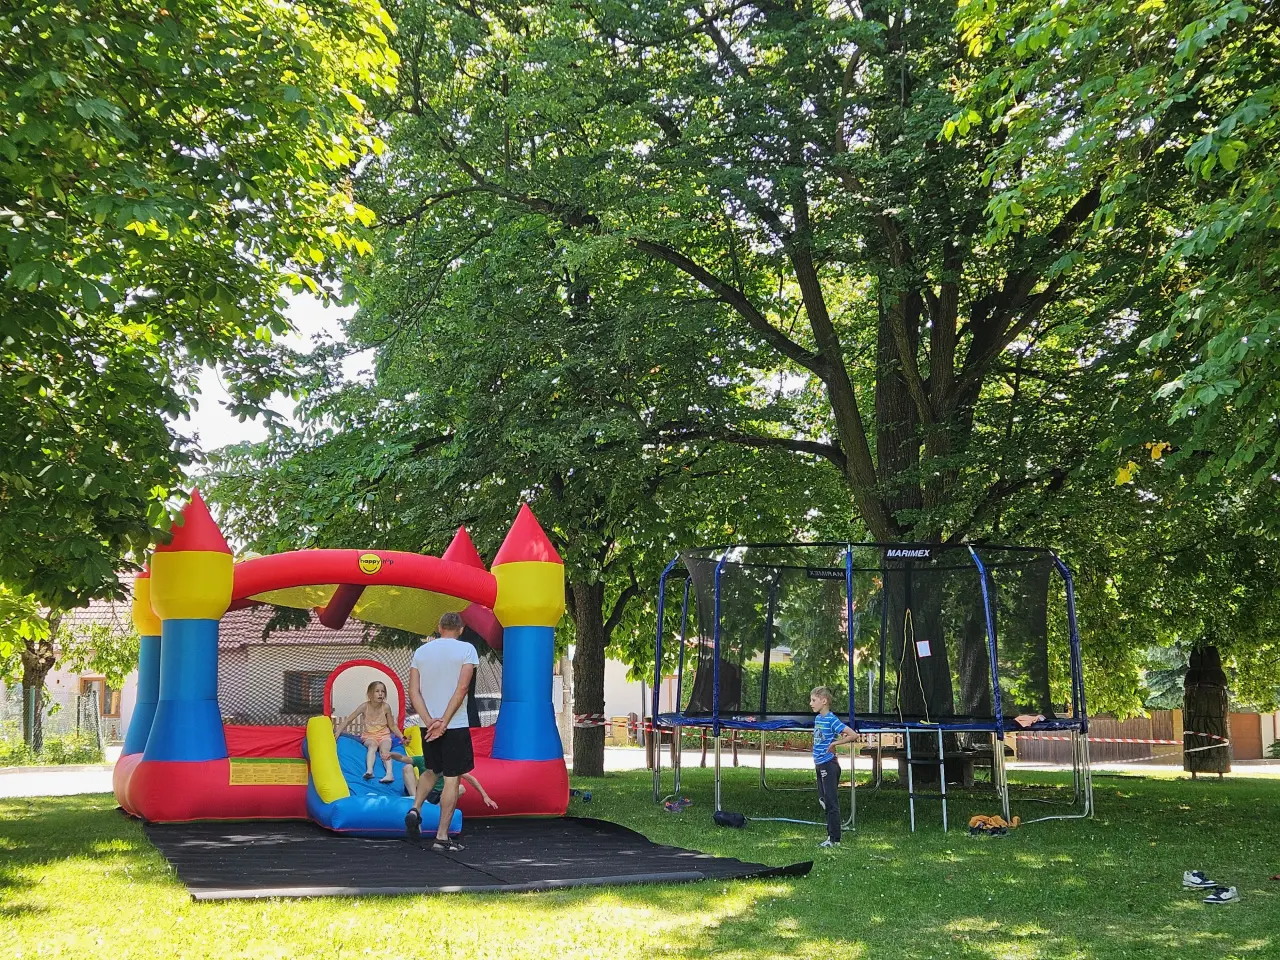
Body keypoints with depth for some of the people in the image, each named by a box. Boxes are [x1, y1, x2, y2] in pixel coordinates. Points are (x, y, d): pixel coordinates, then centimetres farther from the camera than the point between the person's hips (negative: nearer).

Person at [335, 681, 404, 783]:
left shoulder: (386, 707, -7)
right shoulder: (365, 706, -9)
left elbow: (392, 726, 3)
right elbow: (348, 720, -3)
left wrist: (402, 737, -8)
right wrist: (337, 733, -12)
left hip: (384, 735, 0)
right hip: (369, 736, 0)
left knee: (384, 749, -32)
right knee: (373, 746, -34)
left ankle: (389, 774, -52)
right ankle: (369, 771, -53)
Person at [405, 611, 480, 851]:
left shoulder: (421, 651, 8)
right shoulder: (466, 649, -4)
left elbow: (413, 691, -1)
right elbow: (462, 688, -14)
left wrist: (429, 721, -8)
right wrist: (444, 722, -15)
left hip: (429, 725, 4)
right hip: (456, 725, -4)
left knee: (432, 771, 24)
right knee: (452, 778, 2)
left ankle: (415, 809, 3)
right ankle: (442, 837, 0)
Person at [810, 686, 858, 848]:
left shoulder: (832, 720, -16)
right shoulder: (818, 718, 9)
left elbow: (853, 735, -21)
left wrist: (835, 743, -15)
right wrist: (817, 756, 10)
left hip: (829, 765, -9)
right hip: (820, 765, 9)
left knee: (831, 803, -3)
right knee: (823, 801, 14)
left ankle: (834, 840, 3)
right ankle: (831, 835, 22)